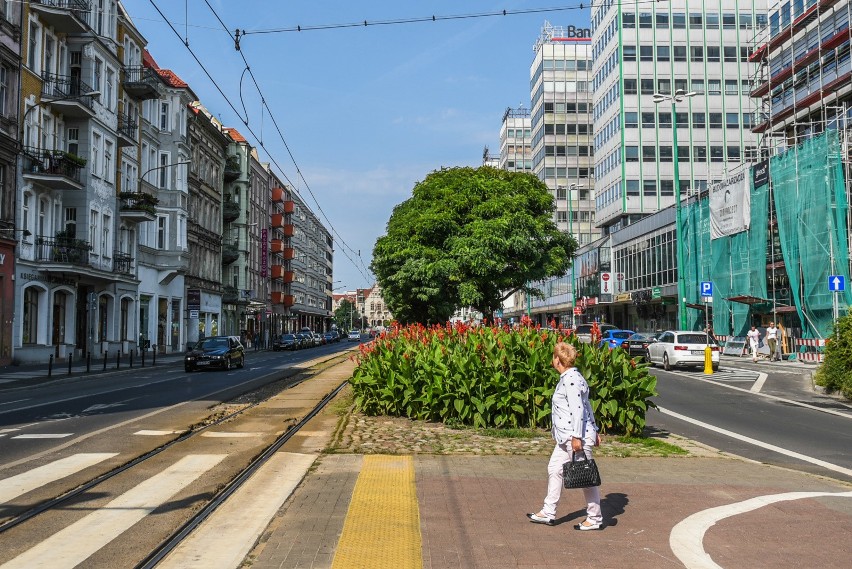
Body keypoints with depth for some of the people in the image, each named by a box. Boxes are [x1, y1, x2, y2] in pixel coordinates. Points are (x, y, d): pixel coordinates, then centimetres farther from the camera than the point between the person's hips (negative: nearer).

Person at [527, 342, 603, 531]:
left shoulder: (571, 380, -19)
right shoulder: (569, 377, 12)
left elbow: (578, 409, -23)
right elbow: (587, 406, 16)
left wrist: (577, 437, -24)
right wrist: (594, 431, 20)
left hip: (578, 437, -11)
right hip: (566, 437, 11)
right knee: (554, 469, 14)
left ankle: (595, 519, 13)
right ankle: (548, 513, 22)